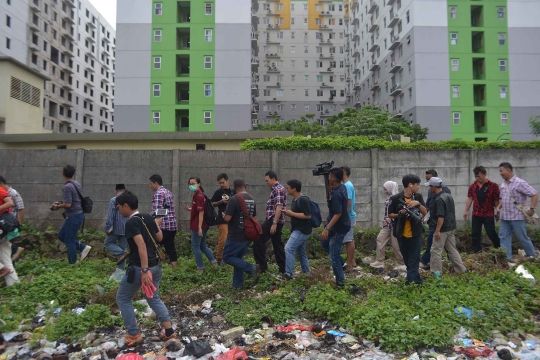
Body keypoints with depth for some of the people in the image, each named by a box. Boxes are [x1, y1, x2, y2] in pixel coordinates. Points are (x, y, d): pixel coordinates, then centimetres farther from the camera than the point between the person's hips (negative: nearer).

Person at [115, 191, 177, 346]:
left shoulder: (131, 223, -16)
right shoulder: (148, 217, 6)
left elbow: (141, 245, -26)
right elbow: (159, 238, 13)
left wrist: (144, 270, -29)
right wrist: (158, 225, 31)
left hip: (139, 267, -8)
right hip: (155, 265, 8)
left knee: (123, 299, 14)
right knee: (153, 298, 21)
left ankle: (134, 335, 15)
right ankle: (169, 331, 16)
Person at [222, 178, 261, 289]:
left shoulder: (234, 199, -17)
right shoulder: (252, 199, 6)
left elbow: (227, 219, -20)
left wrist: (223, 215, 2)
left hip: (236, 236, -7)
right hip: (248, 236, 7)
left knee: (227, 257, 6)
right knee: (238, 258, 18)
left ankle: (251, 268, -7)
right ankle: (237, 284, 21)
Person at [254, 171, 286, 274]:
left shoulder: (278, 189, -13)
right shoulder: (276, 189, 19)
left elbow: (279, 207, -22)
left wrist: (274, 223, -26)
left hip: (273, 220, -10)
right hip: (276, 221, 10)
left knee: (258, 240, -5)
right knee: (277, 243, 13)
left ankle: (262, 265, -1)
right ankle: (283, 268, 18)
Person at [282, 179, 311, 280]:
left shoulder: (303, 200, -18)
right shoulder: (295, 199, 12)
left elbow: (308, 215, -24)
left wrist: (291, 213, -20)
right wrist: (288, 213, 2)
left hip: (302, 230, -11)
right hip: (298, 230, 11)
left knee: (288, 249, -15)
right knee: (301, 252, 16)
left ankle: (289, 274, -12)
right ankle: (306, 273, 27)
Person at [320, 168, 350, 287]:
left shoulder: (336, 194, -27)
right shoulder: (343, 187, 1)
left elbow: (338, 214, -30)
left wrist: (327, 228, -31)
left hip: (339, 227, -10)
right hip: (342, 224, 10)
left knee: (333, 256, 0)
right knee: (325, 242, 27)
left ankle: (340, 281, 12)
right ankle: (340, 261, 31)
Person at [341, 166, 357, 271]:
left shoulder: (347, 186, -17)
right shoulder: (349, 185, 14)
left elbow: (348, 203, -22)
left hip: (348, 217, -10)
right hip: (349, 216, 10)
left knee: (348, 241, -5)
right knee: (350, 240, 14)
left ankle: (349, 264, 1)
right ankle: (352, 262, 22)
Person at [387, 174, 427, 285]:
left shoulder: (418, 197, 0)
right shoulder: (395, 198, -10)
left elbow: (425, 213, -3)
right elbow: (390, 215, -2)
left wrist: (418, 203, -20)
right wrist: (399, 214, -22)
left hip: (415, 233, 1)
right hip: (402, 234, -1)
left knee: (414, 259, -1)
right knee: (407, 259, 13)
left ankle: (410, 281, 2)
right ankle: (416, 278, 32)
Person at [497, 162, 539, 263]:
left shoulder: (519, 183, -14)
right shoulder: (503, 184, 9)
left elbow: (534, 194, -14)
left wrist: (532, 208, -18)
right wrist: (499, 207, 7)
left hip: (517, 217, -7)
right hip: (504, 217, 7)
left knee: (523, 238, 5)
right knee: (504, 237, 4)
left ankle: (533, 257, 24)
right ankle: (506, 258, 8)